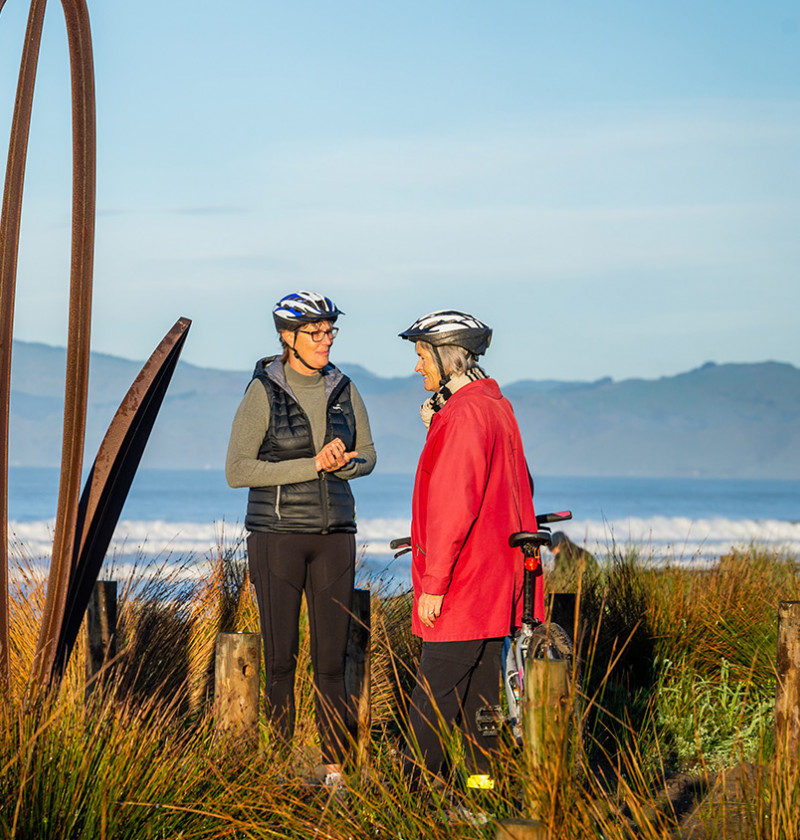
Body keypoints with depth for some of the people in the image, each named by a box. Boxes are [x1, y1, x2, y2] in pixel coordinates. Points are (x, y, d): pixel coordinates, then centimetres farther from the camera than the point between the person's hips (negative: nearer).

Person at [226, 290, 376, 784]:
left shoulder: (343, 390, 7)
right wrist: (312, 465, -16)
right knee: (281, 659, -1)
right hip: (277, 535, -3)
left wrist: (342, 461, -10)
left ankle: (334, 767, 6)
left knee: (332, 658, 1)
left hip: (334, 534, 3)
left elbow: (367, 457, 15)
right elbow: (237, 471, -9)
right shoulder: (264, 392, -6)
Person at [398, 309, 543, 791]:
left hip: (462, 588, -10)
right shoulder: (496, 407, 15)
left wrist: (433, 582, -19)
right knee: (481, 688, 11)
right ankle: (484, 778, 13)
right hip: (497, 580, 10)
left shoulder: (463, 416, -16)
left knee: (435, 692, -7)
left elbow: (456, 504, -21)